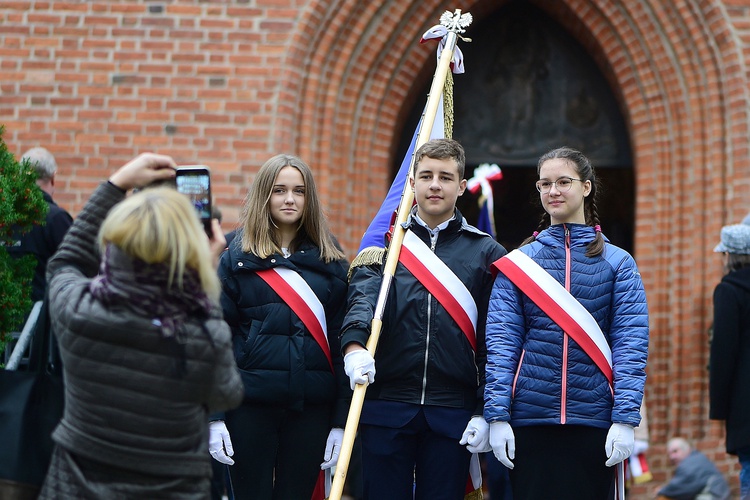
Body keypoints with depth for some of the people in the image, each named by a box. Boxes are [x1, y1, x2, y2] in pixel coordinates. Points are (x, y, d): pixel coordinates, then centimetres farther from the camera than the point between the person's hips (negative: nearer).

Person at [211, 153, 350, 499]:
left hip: (311, 408, 2)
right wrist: (213, 415, -9)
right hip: (250, 405, -2)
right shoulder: (237, 257, 2)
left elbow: (341, 341, 6)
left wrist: (341, 420, 1)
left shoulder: (331, 262, 8)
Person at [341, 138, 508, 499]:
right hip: (385, 408, 0)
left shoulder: (487, 253, 9)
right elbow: (363, 297, -11)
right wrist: (355, 344, -32)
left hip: (453, 414, 0)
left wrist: (485, 412, -3)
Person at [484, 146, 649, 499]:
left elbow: (631, 344, -1)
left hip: (593, 419, 0)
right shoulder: (518, 262, 8)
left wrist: (626, 419, -10)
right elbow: (501, 340, 1)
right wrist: (496, 415, -8)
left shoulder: (617, 263, 6)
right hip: (529, 418, 1)